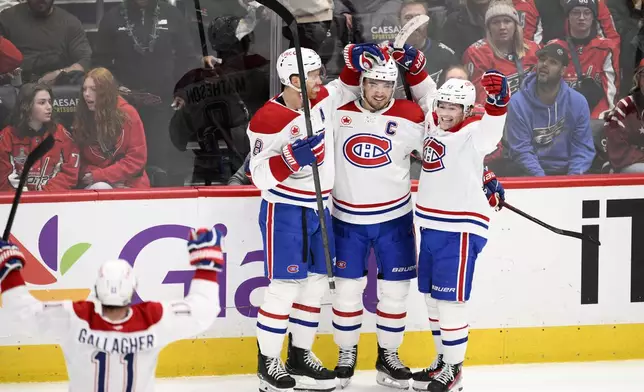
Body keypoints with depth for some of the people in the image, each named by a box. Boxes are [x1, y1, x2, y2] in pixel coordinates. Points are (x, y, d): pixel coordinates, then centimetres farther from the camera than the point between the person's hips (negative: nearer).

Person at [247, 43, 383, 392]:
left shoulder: (322, 100, 4)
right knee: (285, 285, -9)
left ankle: (300, 355, 22)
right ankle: (267, 362, 2)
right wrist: (292, 157, -33)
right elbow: (261, 176, -18)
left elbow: (348, 88, 24)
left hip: (318, 208, 8)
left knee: (316, 282, 10)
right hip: (284, 210, -7)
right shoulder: (268, 120, -17)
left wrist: (356, 59, 4)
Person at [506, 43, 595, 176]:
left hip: (567, 171, 2)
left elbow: (583, 149, 2)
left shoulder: (578, 102, 1)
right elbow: (521, 150, -8)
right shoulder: (518, 103, -5)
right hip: (532, 174, -2)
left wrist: (574, 176, -15)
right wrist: (541, 178, -21)